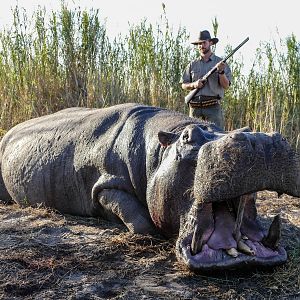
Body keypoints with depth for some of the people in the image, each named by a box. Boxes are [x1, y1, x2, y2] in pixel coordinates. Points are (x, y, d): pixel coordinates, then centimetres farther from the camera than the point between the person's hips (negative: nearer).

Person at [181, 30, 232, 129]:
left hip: (213, 107, -2)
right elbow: (183, 85, 15)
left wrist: (221, 72, -16)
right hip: (195, 107, 3)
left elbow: (226, 86, 0)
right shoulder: (192, 65, 14)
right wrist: (194, 85, -5)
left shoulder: (220, 62, 7)